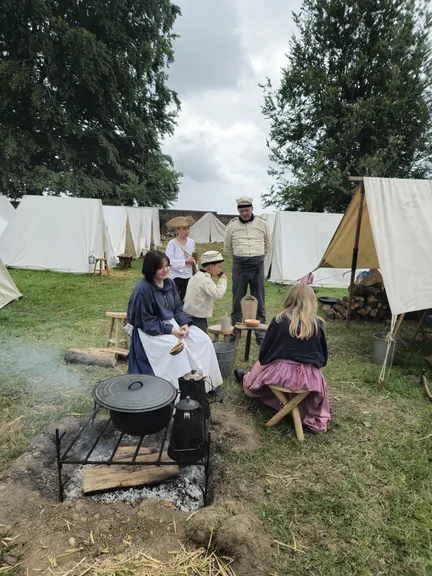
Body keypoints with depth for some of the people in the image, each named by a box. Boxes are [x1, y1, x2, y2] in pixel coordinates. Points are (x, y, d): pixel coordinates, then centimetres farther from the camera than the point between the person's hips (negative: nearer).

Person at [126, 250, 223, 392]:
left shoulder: (170, 283, 2)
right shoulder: (142, 290, -20)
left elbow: (178, 308, 8)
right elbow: (147, 322, -18)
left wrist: (184, 324, -11)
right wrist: (170, 331, -23)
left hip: (171, 323, 7)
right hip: (150, 331, -7)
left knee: (203, 340, -9)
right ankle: (182, 385, -15)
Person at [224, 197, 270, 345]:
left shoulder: (262, 224, 1)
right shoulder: (232, 226, 0)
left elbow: (267, 245, 15)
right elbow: (227, 248, 13)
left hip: (257, 265, 0)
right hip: (239, 266, 0)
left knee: (259, 300, 5)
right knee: (237, 299, 6)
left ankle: (260, 333, 16)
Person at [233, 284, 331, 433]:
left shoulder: (280, 320, -8)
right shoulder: (317, 324, -2)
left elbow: (265, 349, 0)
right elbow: (323, 354, 10)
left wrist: (263, 362, 20)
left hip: (282, 371, 0)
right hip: (310, 377, 1)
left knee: (260, 366, 31)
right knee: (318, 376, 36)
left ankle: (247, 381, 60)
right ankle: (316, 420, 35)